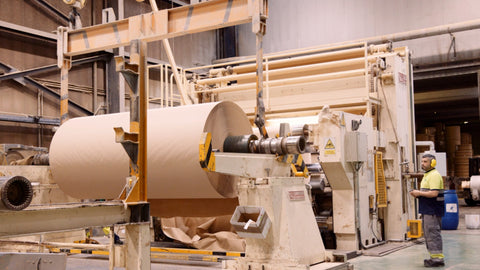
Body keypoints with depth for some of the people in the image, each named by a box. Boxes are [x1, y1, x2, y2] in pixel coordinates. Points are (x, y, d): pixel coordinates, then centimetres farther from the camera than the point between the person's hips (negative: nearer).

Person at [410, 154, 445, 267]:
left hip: (432, 210, -11)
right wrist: (417, 194, 9)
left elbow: (434, 193, -23)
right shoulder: (427, 175, 20)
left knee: (433, 233, -9)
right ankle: (434, 257, 19)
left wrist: (419, 193, -15)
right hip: (427, 210, 11)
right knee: (428, 233, 13)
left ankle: (437, 258, -6)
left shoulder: (434, 175, -14)